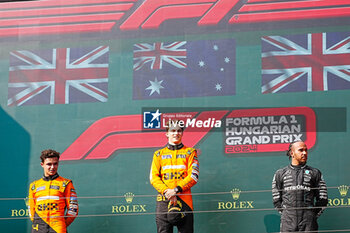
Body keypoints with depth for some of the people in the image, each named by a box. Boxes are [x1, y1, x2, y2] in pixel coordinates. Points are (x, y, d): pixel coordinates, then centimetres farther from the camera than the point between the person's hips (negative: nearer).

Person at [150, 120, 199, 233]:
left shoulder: (190, 152, 12)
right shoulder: (159, 154, 17)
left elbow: (193, 176, 0)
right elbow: (153, 177, 8)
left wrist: (176, 190, -12)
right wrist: (166, 191, -10)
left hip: (184, 198, -1)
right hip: (163, 199, 1)